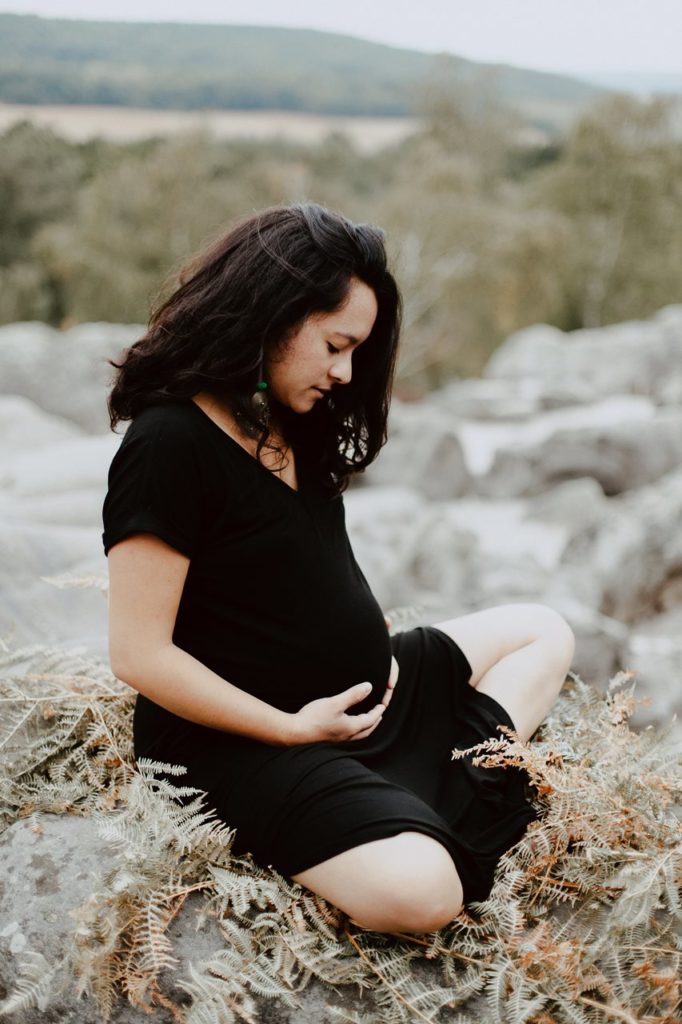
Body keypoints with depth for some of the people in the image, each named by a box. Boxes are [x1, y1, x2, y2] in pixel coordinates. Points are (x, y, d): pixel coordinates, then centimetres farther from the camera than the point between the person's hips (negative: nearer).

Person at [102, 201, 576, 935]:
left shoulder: (287, 422, 7)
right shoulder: (170, 446, -21)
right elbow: (140, 654, -22)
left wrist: (377, 647, -1)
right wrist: (290, 728, -18)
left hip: (363, 692, 10)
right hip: (249, 738, -10)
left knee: (545, 634, 15)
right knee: (417, 890, -32)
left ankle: (459, 786, -6)